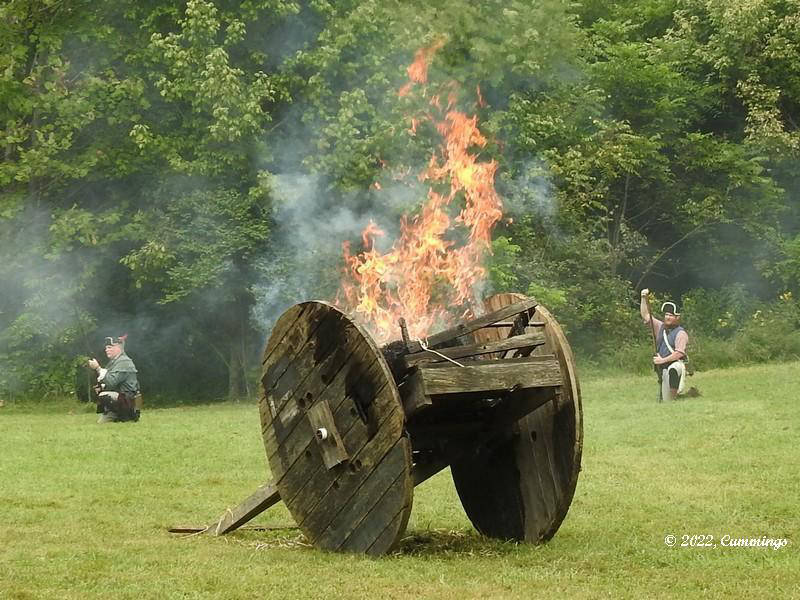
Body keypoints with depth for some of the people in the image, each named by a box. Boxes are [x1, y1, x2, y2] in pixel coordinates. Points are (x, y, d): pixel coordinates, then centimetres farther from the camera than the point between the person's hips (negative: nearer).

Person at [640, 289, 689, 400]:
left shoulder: (680, 333, -6)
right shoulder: (660, 327, 14)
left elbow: (679, 353, -17)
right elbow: (646, 315, 12)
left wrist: (663, 360, -17)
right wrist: (644, 298, 2)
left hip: (677, 364, -7)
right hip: (663, 369, 7)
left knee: (672, 369, -43)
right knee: (665, 400, 4)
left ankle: (674, 396, -41)